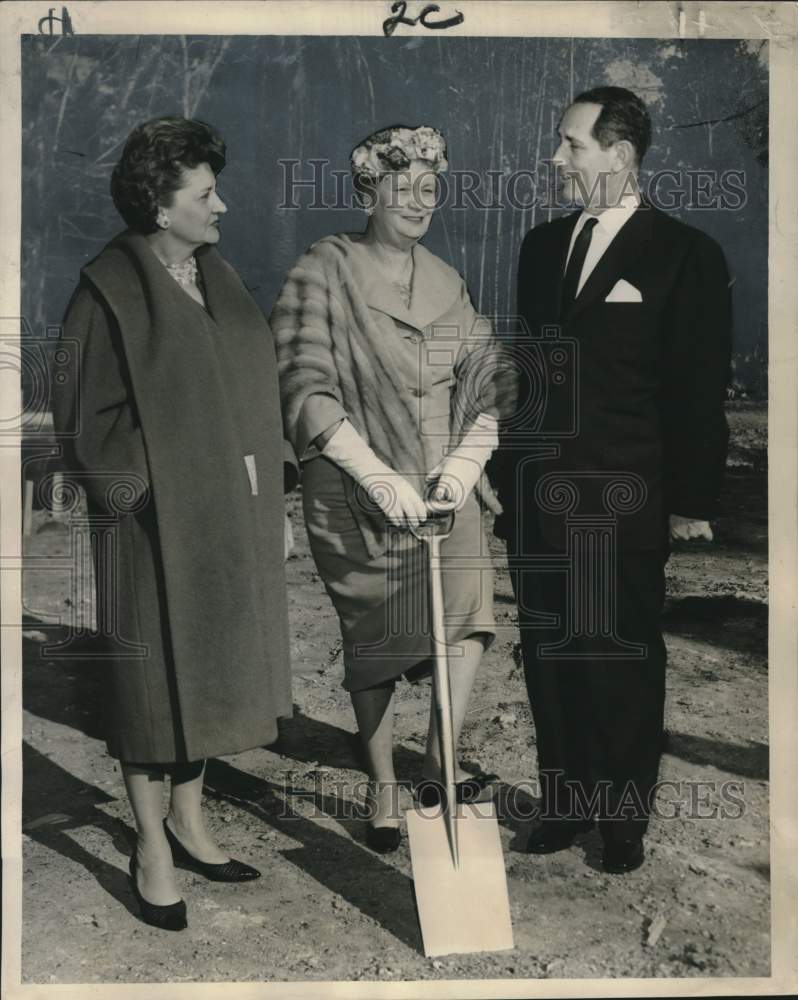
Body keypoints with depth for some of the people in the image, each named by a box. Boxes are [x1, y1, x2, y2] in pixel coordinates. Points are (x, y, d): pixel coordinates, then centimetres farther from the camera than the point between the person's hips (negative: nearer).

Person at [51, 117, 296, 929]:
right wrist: (137, 490, -13)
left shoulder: (215, 275, 9)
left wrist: (271, 470, 10)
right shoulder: (111, 290, -12)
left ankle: (189, 823, 32)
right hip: (159, 524, -7)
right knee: (157, 674, 5)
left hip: (230, 520, 7)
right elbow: (84, 413, -11)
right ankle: (151, 847, 21)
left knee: (209, 668, 15)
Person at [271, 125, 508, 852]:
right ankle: (383, 785, 22)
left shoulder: (448, 284, 8)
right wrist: (380, 477, -23)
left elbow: (482, 389, 4)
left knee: (469, 608, -8)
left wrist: (460, 470, -14)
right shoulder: (324, 273, -7)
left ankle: (439, 766, 10)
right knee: (375, 636, 4)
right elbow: (305, 389, -15)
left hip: (442, 487, 4)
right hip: (357, 496, -4)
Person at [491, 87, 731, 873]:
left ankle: (624, 820, 24)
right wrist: (504, 469, 8)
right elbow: (523, 366, 12)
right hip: (535, 493, 5)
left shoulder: (685, 253, -4)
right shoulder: (541, 246, 11)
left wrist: (692, 501, -7)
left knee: (623, 661, 6)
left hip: (623, 501, -5)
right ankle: (563, 805, 26)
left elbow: (700, 390, -5)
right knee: (548, 655, 11)